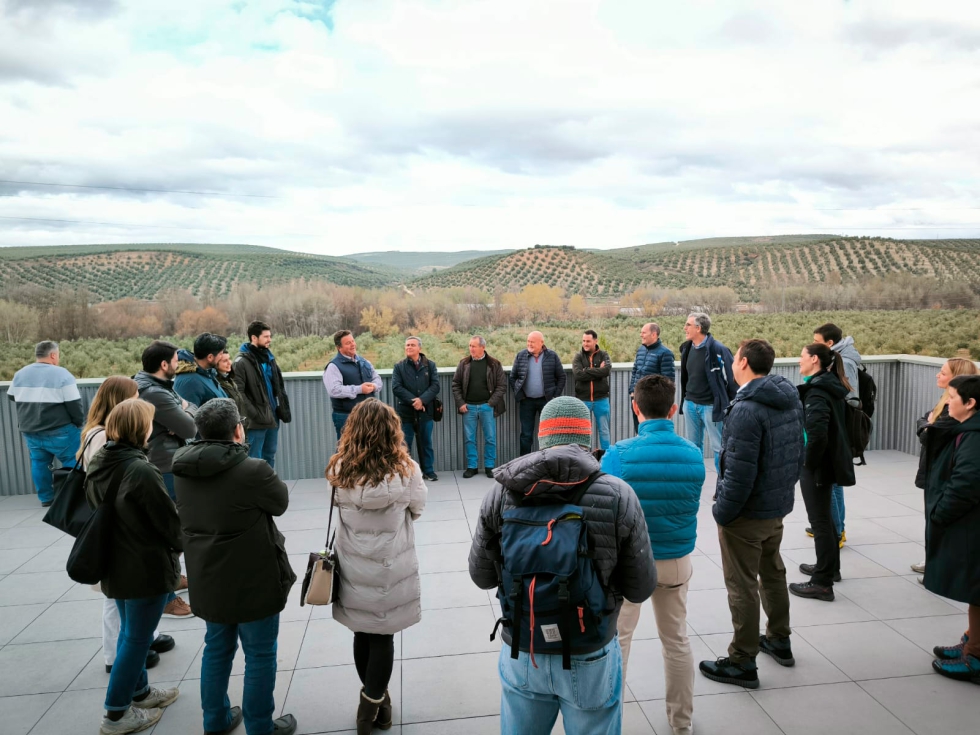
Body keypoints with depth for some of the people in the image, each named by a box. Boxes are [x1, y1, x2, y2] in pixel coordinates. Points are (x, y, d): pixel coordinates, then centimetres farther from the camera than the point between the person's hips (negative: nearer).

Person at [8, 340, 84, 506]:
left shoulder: (20, 374, 5)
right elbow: (74, 404, -15)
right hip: (59, 431, -6)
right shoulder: (62, 374, -14)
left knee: (39, 463, 16)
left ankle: (46, 498, 21)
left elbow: (11, 396, 20)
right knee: (72, 463, 2)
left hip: (30, 431, 6)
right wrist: (78, 423, 0)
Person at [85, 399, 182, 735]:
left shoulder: (98, 463, -2)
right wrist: (181, 545, 1)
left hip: (114, 564, 8)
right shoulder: (142, 471, -27)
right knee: (137, 638, 7)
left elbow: (93, 507, 10)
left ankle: (139, 691, 40)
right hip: (147, 567, -8)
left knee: (129, 631, 23)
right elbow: (168, 519, -19)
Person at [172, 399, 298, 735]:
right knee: (260, 655, 10)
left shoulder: (183, 469, -4)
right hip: (252, 579, -6)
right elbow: (280, 502, -9)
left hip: (206, 578, 7)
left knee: (217, 648, 24)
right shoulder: (252, 471, -26)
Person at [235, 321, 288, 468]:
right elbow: (238, 392, -17)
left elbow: (279, 385, 21)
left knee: (270, 456, 15)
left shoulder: (269, 357, 15)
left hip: (272, 417, 8)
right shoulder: (241, 362, -11)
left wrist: (282, 407, 11)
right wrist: (254, 414, -20)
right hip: (256, 421, -8)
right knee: (255, 460, -1)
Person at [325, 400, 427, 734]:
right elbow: (416, 509, 0)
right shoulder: (405, 471, -17)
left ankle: (373, 699, 39)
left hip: (353, 568, 3)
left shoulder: (339, 470, -12)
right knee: (383, 638, 14)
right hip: (390, 570, -3)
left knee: (362, 635, 19)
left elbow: (343, 510, 3)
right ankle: (371, 708, 24)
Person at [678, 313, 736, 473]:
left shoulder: (718, 349, -15)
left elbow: (731, 378, -12)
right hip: (690, 405, 7)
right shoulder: (687, 348, 5)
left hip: (711, 406, -6)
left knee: (719, 447, 3)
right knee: (693, 446, 14)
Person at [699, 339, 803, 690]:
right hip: (779, 506, 9)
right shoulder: (790, 400, 2)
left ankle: (742, 663, 17)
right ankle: (779, 640, 43)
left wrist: (722, 511, -16)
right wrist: (784, 488, 20)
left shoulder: (746, 410, -27)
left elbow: (739, 474, -28)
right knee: (772, 572, 25)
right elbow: (799, 454, 11)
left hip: (747, 514, -9)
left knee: (742, 586, 4)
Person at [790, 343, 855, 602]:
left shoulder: (817, 392, -21)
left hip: (817, 465, -10)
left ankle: (822, 583, 7)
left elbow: (817, 433, -32)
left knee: (819, 521, -2)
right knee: (824, 517, 23)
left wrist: (809, 461, -17)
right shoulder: (830, 386, 8)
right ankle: (830, 567, 38)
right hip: (829, 461, 10)